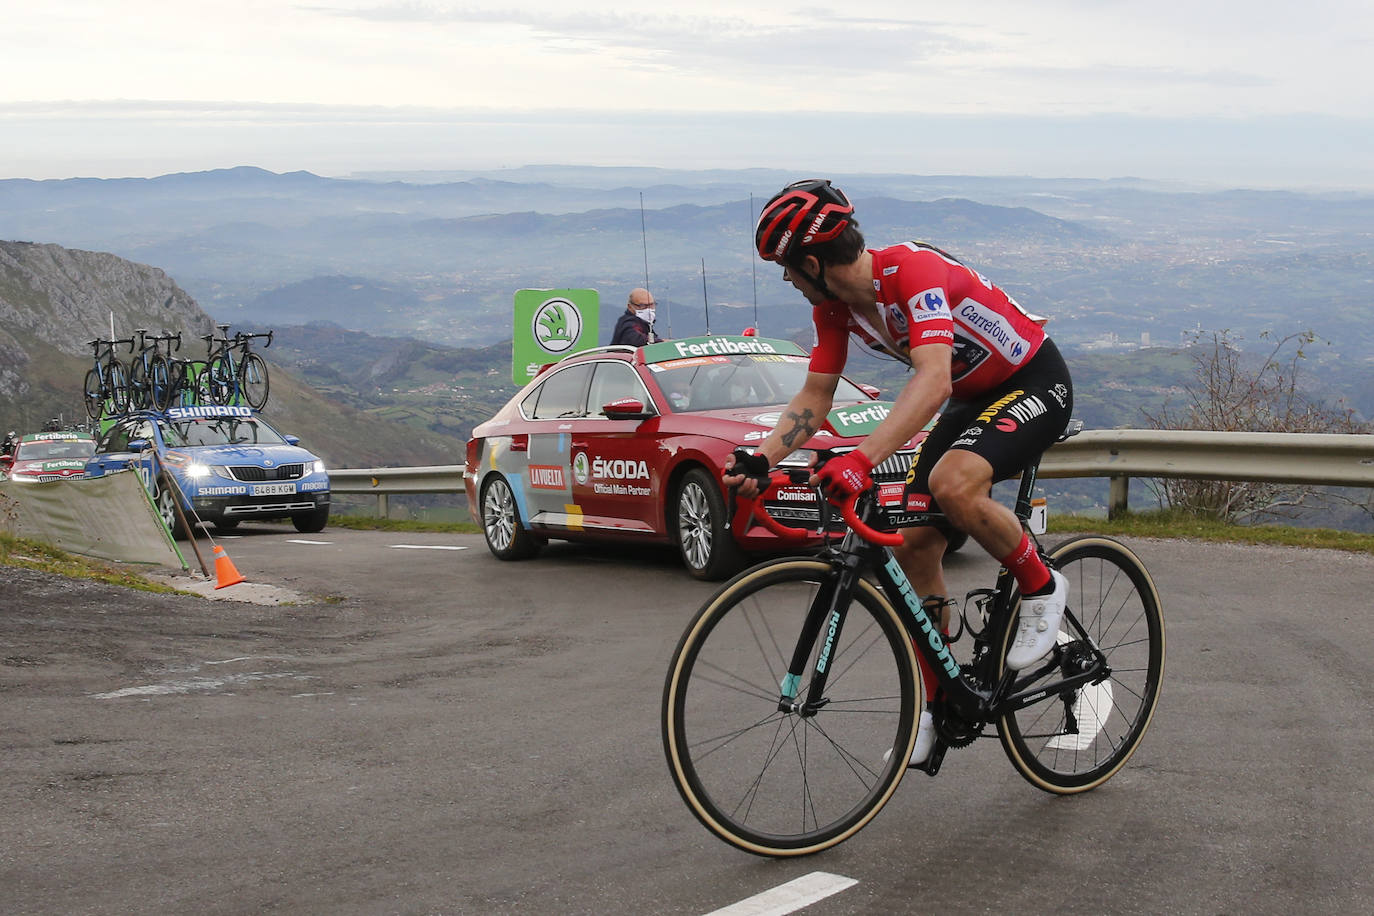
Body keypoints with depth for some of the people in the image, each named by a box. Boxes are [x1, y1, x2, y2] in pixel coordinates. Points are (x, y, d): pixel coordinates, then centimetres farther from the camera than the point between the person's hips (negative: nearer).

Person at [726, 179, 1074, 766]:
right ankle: (935, 703, 12)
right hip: (971, 398, 9)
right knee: (913, 545, -1)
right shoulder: (834, 304, -6)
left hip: (1035, 382, -8)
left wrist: (862, 460, -56)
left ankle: (1040, 587, -8)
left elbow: (933, 380, -45)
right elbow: (815, 396, 0)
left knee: (952, 484, -35)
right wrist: (759, 462, -16)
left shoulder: (914, 270, -33)